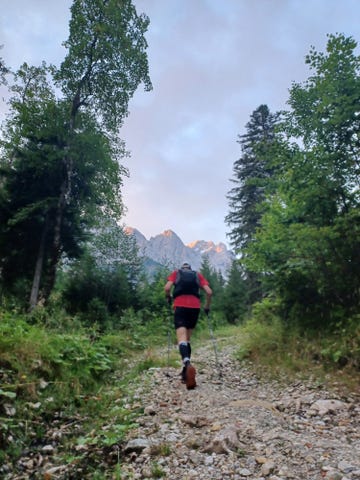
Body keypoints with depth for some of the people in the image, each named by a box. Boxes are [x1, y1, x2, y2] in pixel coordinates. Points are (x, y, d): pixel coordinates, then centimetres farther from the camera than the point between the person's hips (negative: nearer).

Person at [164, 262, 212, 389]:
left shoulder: (176, 273, 17)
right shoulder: (198, 275, 21)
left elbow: (167, 288, -1)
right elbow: (209, 292, 9)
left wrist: (169, 298, 19)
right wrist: (207, 307, 23)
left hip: (180, 306, -2)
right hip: (195, 307, 3)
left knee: (182, 339, -13)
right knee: (187, 339, 16)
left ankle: (187, 365, -38)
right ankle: (186, 372, 12)